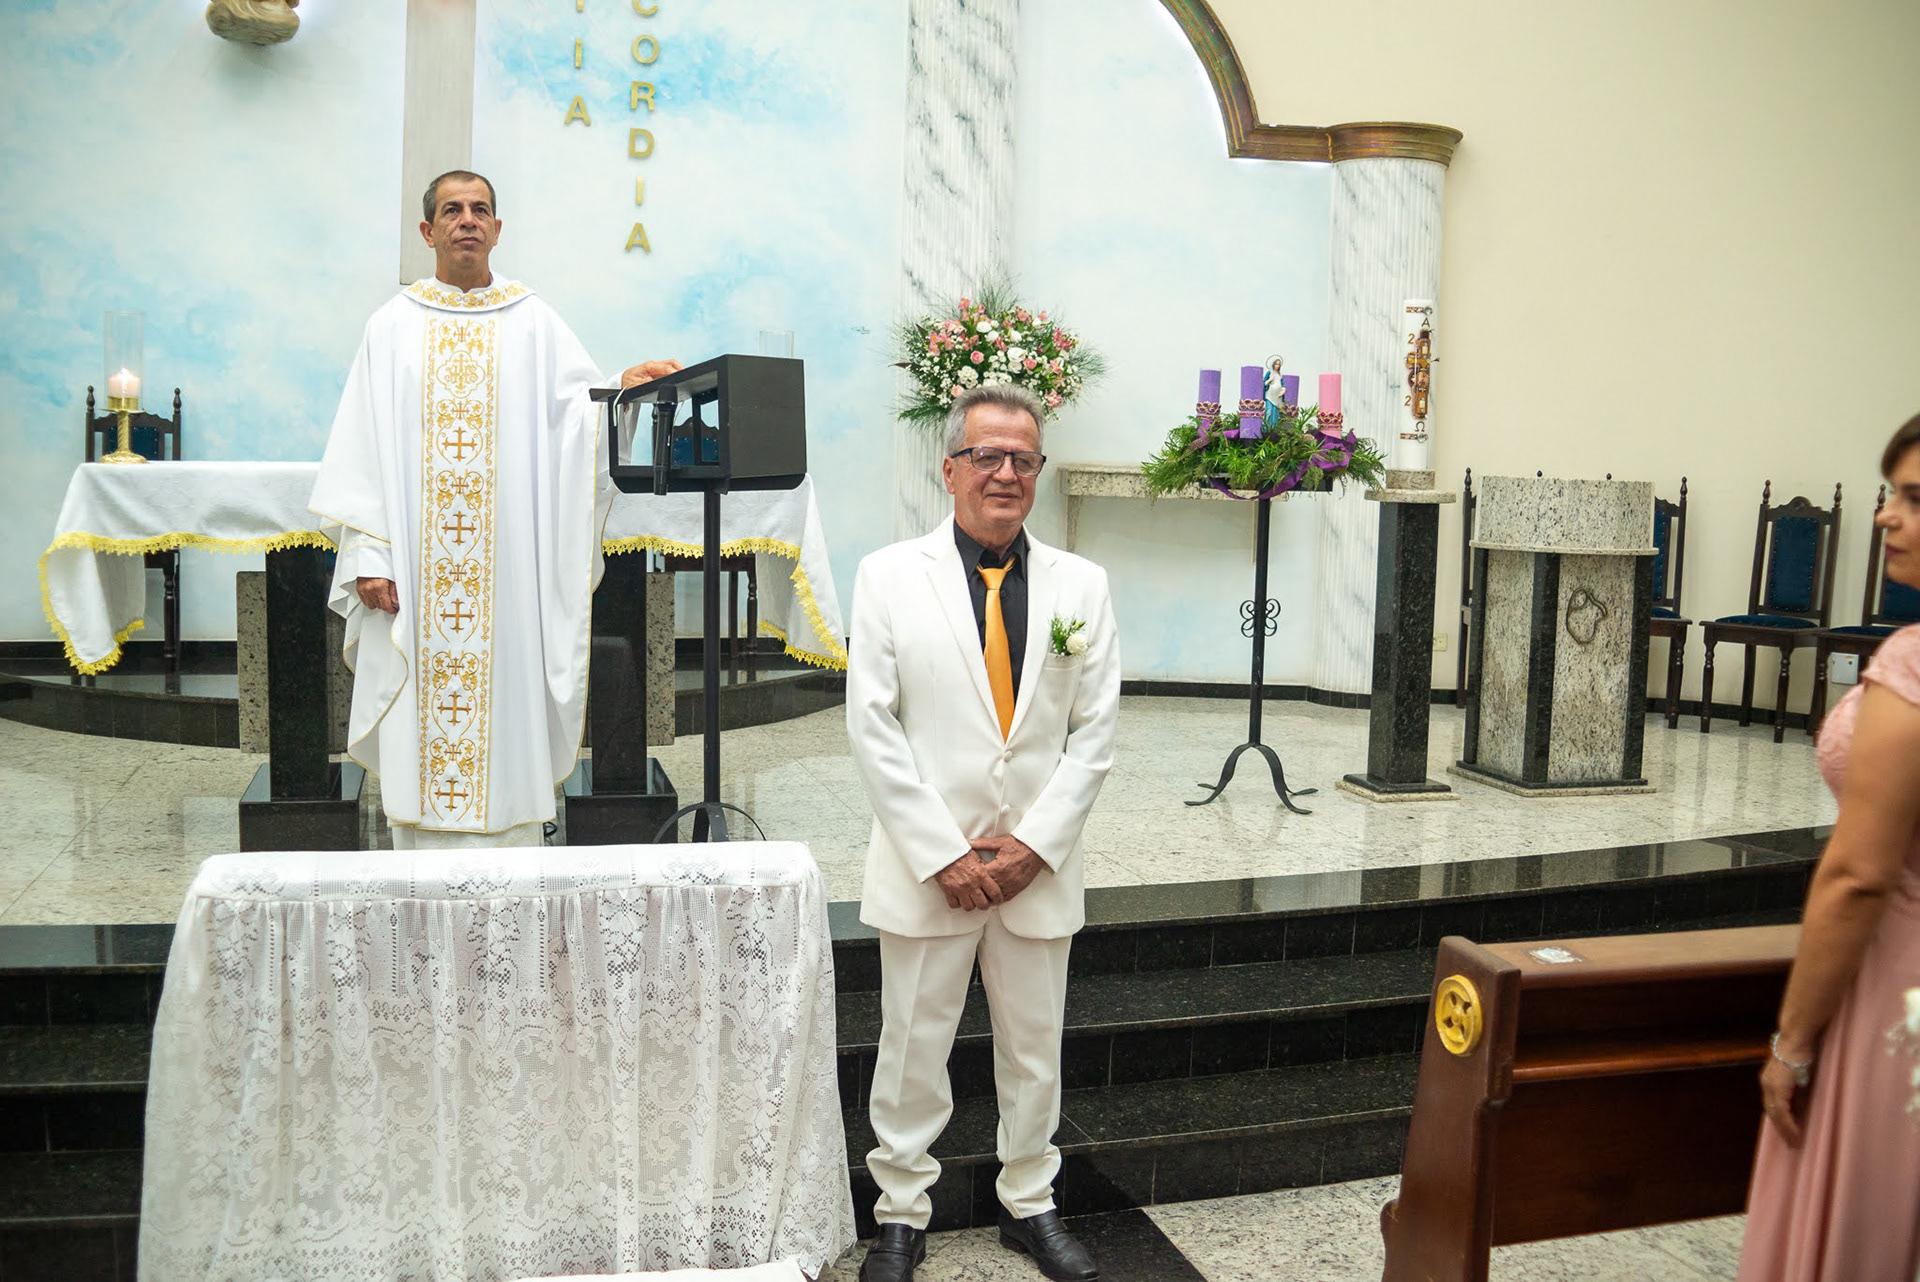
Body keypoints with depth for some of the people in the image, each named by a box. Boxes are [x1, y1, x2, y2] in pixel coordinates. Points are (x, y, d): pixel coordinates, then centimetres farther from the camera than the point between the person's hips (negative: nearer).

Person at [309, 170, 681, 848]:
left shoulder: (534, 322, 10)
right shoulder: (394, 326, 9)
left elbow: (579, 411, 0)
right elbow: (360, 451, 3)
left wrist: (622, 386, -22)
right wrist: (366, 555, -6)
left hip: (509, 571, 0)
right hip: (416, 569, 0)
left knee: (507, 711, 1)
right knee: (422, 729, 2)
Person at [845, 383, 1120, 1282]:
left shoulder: (1081, 586, 3)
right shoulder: (889, 576, -4)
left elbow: (1094, 732, 2)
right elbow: (872, 727, -7)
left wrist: (1035, 846, -8)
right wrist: (944, 855, -12)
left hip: (1039, 866, 2)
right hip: (926, 864, -2)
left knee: (1035, 1049, 15)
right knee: (913, 1048, 10)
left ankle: (1029, 1204, 34)